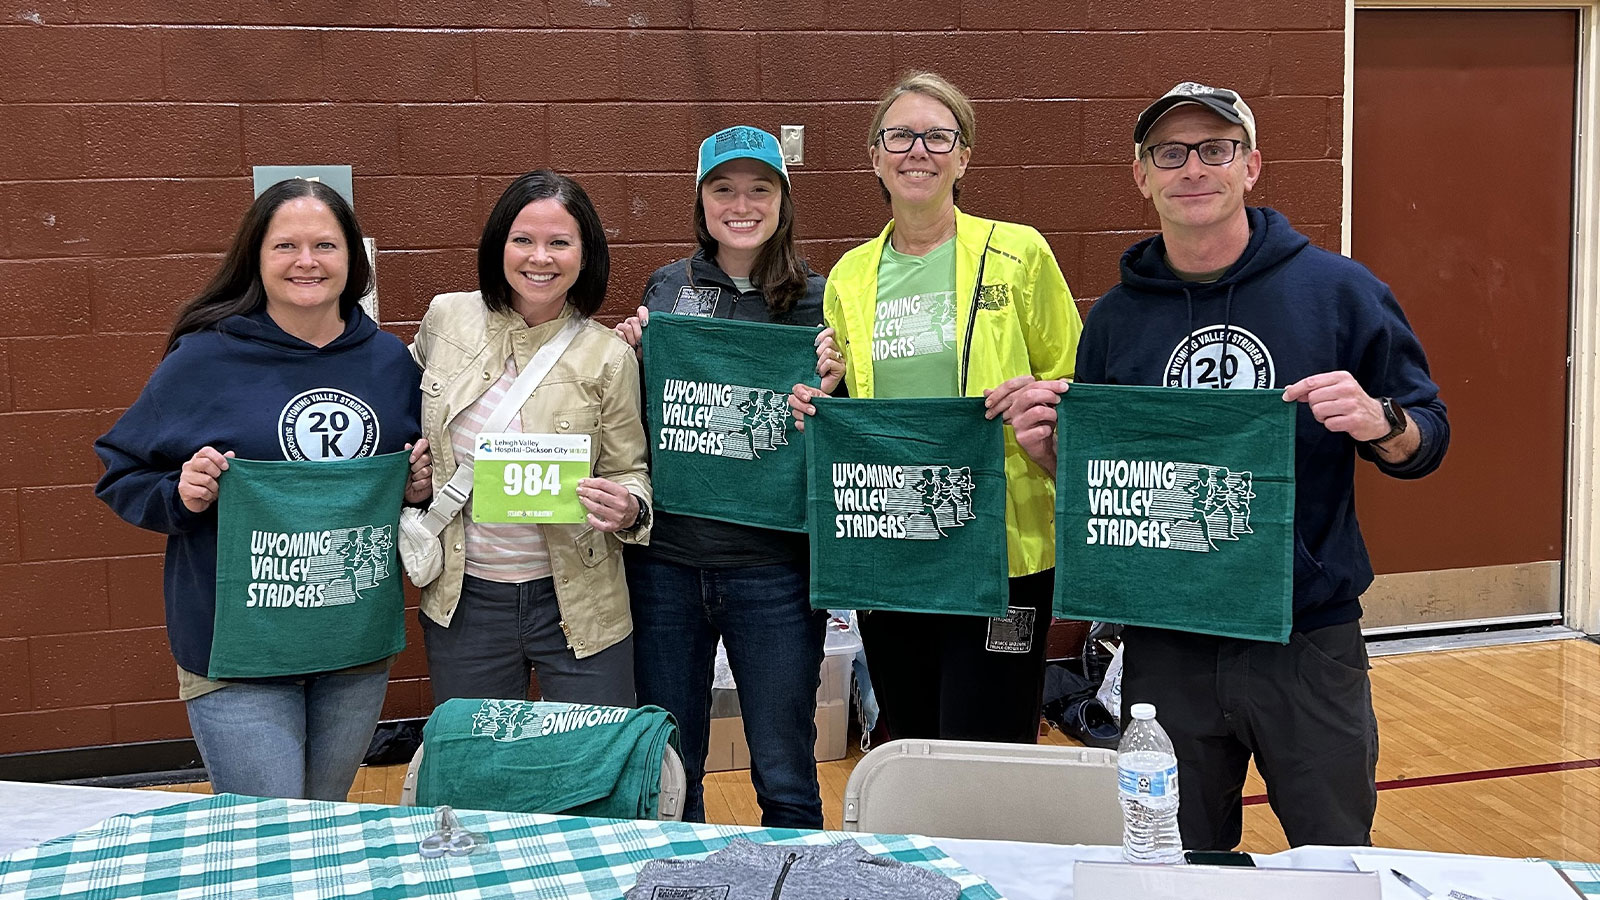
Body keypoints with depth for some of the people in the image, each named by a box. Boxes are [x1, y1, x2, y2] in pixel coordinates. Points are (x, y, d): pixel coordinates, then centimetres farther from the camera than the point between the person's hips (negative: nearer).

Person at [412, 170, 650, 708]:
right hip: (463, 600, 2)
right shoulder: (446, 319, -1)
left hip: (576, 600, -2)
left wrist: (628, 510, -21)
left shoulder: (608, 356, -8)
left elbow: (629, 472, 0)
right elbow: (405, 406, 19)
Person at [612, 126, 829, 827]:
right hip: (666, 558, 3)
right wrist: (632, 354, -5)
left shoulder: (816, 301, -1)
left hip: (771, 565, -2)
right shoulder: (666, 288, 6)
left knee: (785, 778, 7)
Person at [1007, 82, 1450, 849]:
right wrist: (1048, 449, -10)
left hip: (1310, 643, -2)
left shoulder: (1339, 291, -3)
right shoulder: (1116, 318, 4)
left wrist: (1380, 423, -21)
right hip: (1164, 651, 2)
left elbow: (1425, 443, 0)